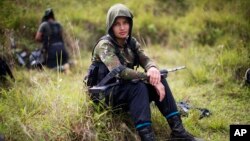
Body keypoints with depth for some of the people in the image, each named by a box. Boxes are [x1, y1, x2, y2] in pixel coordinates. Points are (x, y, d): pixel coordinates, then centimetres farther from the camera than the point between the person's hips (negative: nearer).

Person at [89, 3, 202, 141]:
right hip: (105, 94, -6)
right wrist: (150, 78, -33)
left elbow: (145, 59, -8)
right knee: (138, 86, -33)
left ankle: (177, 130, -16)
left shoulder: (131, 42, 6)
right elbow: (119, 71, -30)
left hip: (126, 91, 7)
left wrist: (153, 69, -33)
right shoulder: (104, 45, -16)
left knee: (160, 81, -13)